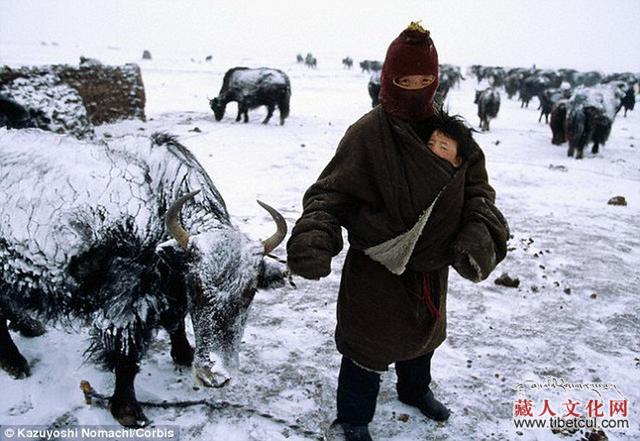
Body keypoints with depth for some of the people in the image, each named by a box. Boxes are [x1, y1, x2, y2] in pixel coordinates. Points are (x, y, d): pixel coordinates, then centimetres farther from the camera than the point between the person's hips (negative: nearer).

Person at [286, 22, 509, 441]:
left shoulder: (451, 130, -2)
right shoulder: (368, 133, -19)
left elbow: (477, 189, -2)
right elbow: (332, 192, -20)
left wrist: (481, 235, -21)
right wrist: (314, 238, -38)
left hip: (431, 268, 6)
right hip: (376, 271, -6)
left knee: (422, 334, 28)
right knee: (369, 347, 9)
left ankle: (415, 389, 58)